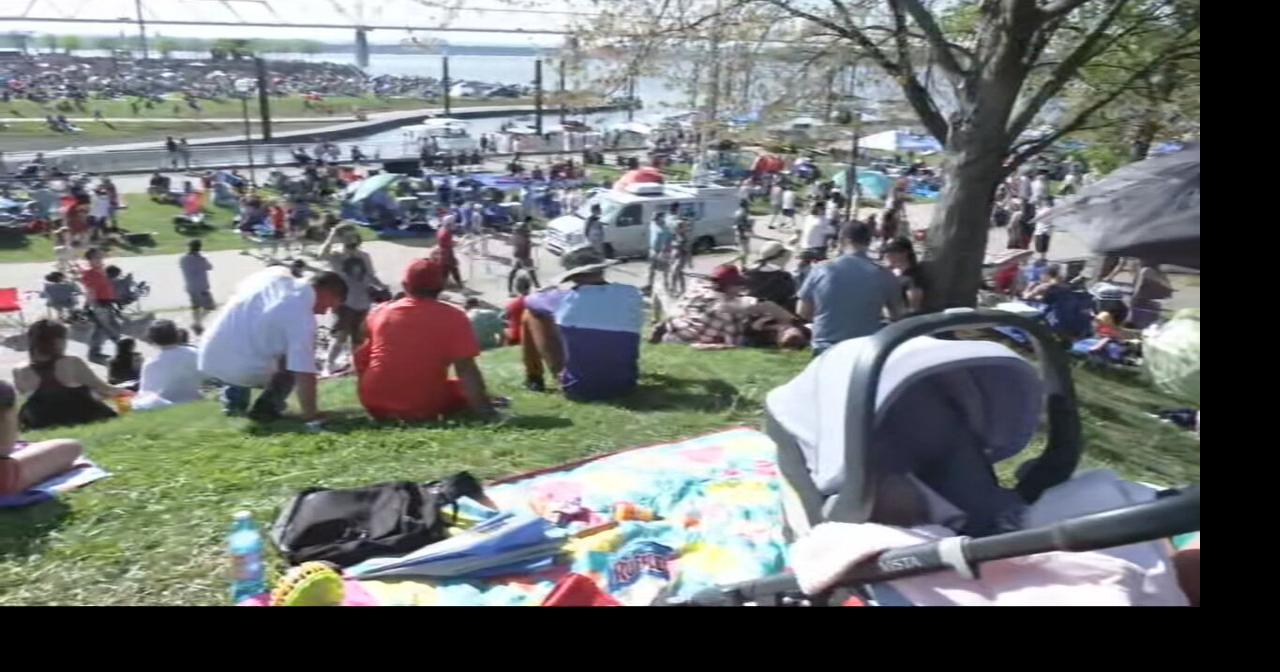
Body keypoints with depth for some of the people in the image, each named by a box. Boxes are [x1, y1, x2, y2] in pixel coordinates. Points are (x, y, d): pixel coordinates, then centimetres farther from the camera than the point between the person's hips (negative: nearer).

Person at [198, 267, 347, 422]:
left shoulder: (278, 273, 2)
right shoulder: (301, 315, -16)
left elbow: (240, 289, 22)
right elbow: (304, 372, -21)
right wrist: (310, 414, -16)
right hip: (245, 371, -7)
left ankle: (233, 401, 38)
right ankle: (265, 407, 10)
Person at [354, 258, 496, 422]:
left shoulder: (379, 312, 5)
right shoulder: (453, 317, -7)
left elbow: (361, 360, 16)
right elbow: (466, 369, -12)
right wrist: (483, 409, -10)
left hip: (375, 404, 2)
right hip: (423, 408, -2)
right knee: (469, 389, 20)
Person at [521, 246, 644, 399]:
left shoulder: (566, 298, -12)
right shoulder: (632, 295, -5)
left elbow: (530, 300, 10)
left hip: (578, 389, -3)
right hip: (625, 385, 3)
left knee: (531, 314, 9)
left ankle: (533, 379, 25)